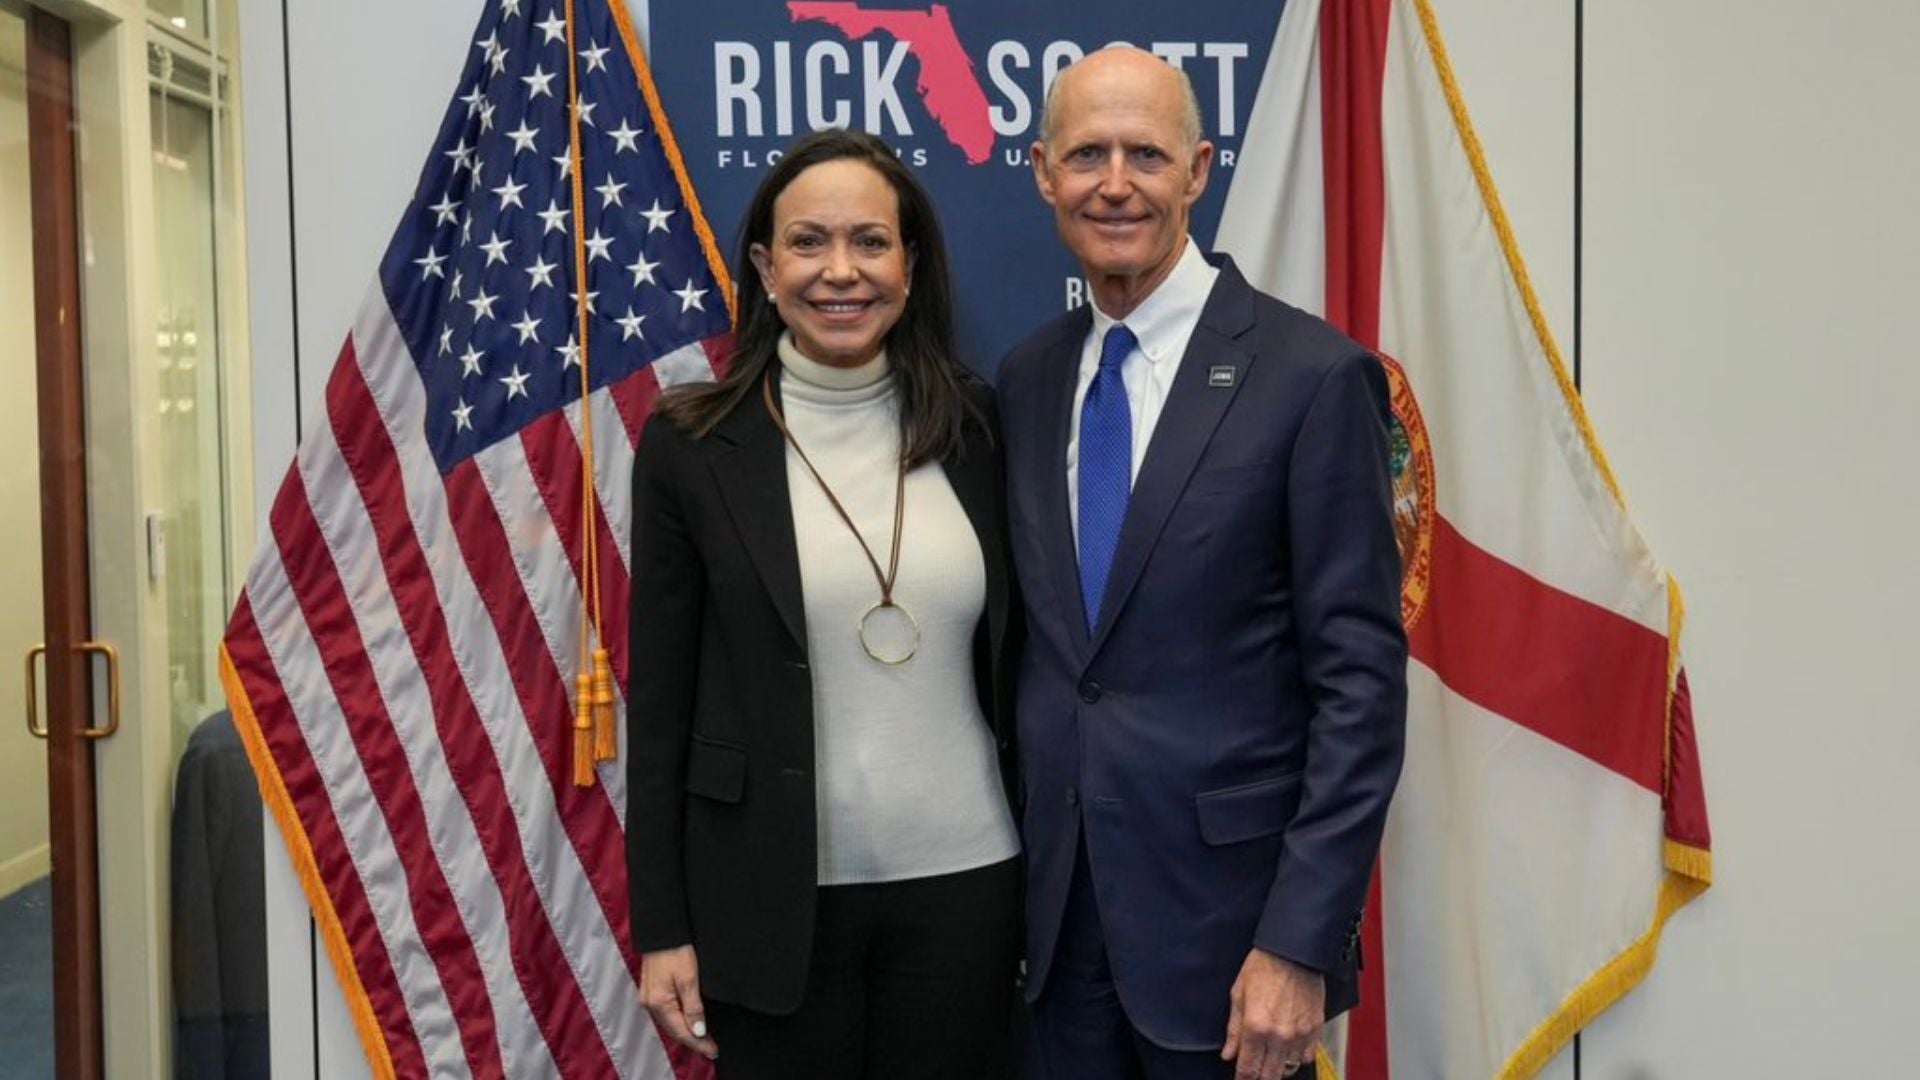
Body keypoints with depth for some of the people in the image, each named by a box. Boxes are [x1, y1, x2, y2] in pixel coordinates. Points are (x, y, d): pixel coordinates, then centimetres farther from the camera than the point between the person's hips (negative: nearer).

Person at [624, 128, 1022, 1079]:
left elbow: (1012, 657, 7)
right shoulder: (693, 443, -5)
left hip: (964, 885, 2)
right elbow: (660, 701, -3)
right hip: (771, 897, -2)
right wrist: (662, 928, -3)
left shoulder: (976, 427, 0)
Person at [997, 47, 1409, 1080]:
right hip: (1054, 909, 5)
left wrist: (1300, 944, -15)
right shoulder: (1028, 376, 6)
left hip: (1223, 909, -4)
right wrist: (1006, 872, 8)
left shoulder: (1312, 376, -10)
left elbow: (1361, 680, -12)